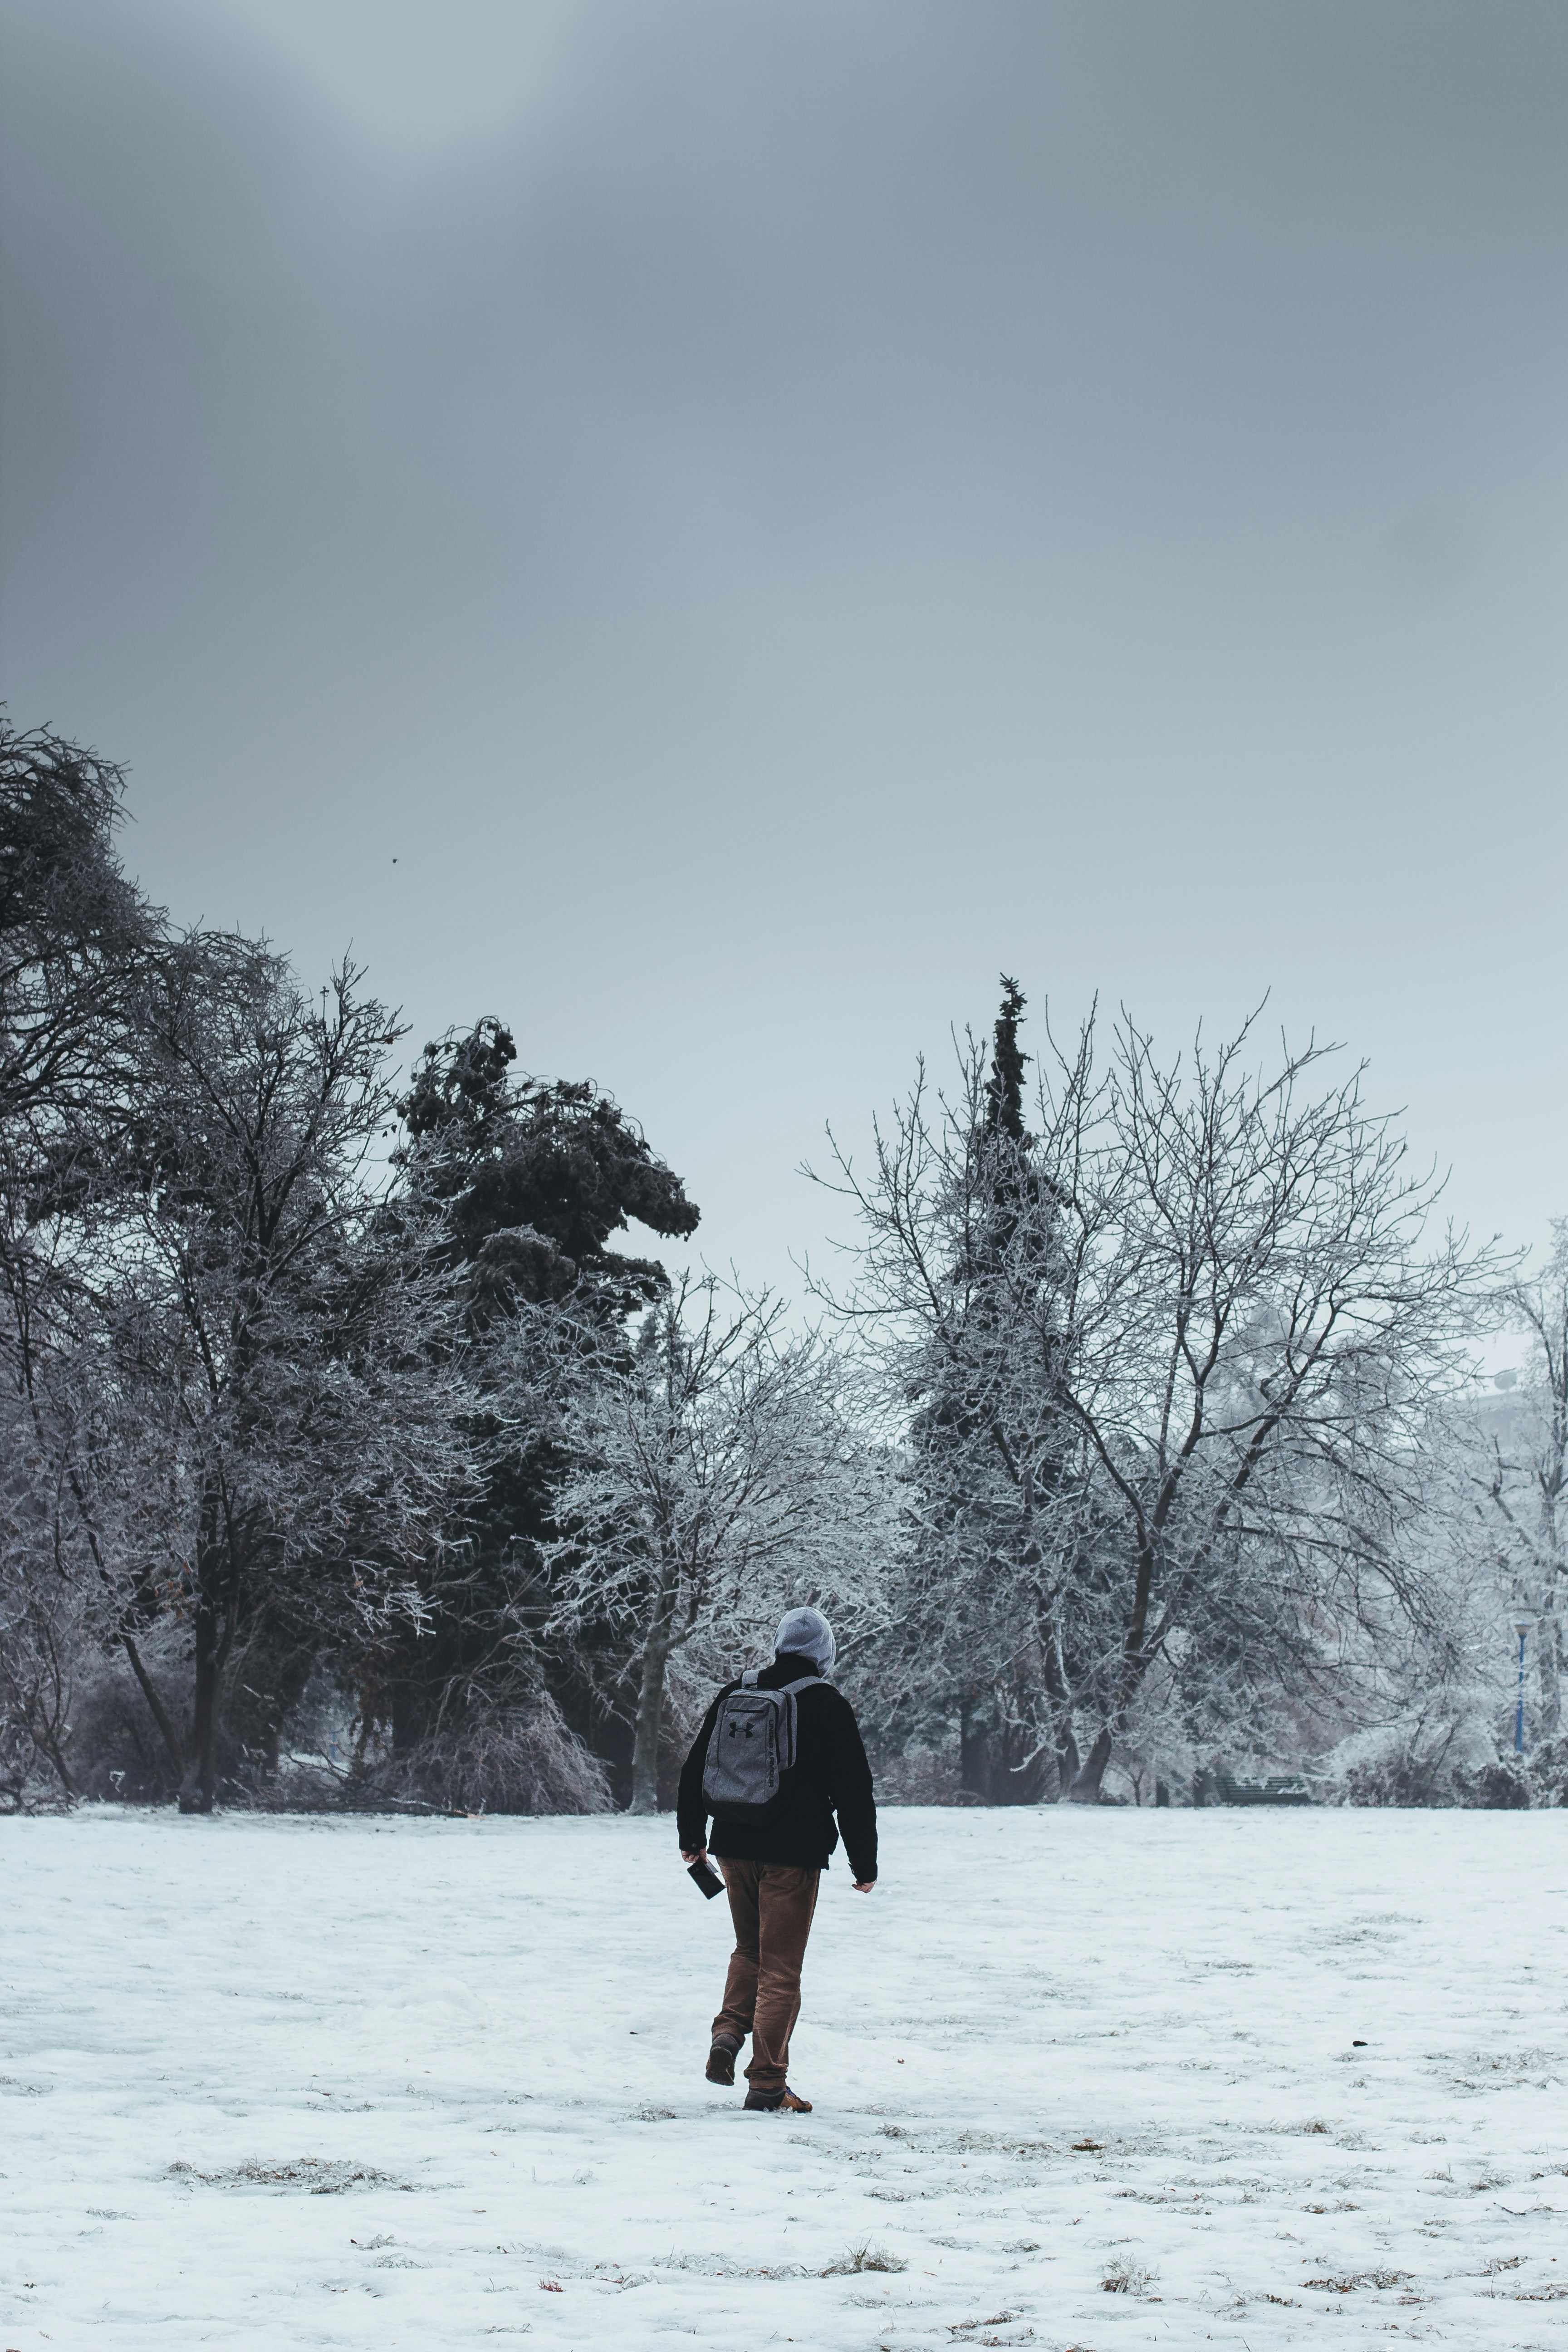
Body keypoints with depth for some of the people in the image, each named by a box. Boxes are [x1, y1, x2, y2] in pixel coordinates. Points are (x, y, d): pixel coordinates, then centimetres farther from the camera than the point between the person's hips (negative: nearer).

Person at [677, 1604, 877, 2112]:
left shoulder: (734, 1695, 8)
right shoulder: (828, 1707, -6)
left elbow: (694, 1770, 15)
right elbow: (854, 1793, -6)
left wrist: (691, 1837, 25)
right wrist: (864, 1865, 1)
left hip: (734, 1850, 4)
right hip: (793, 1856, -4)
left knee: (749, 1950, 23)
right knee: (781, 1968, 1)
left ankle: (728, 2031, 4)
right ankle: (767, 2082, 1)